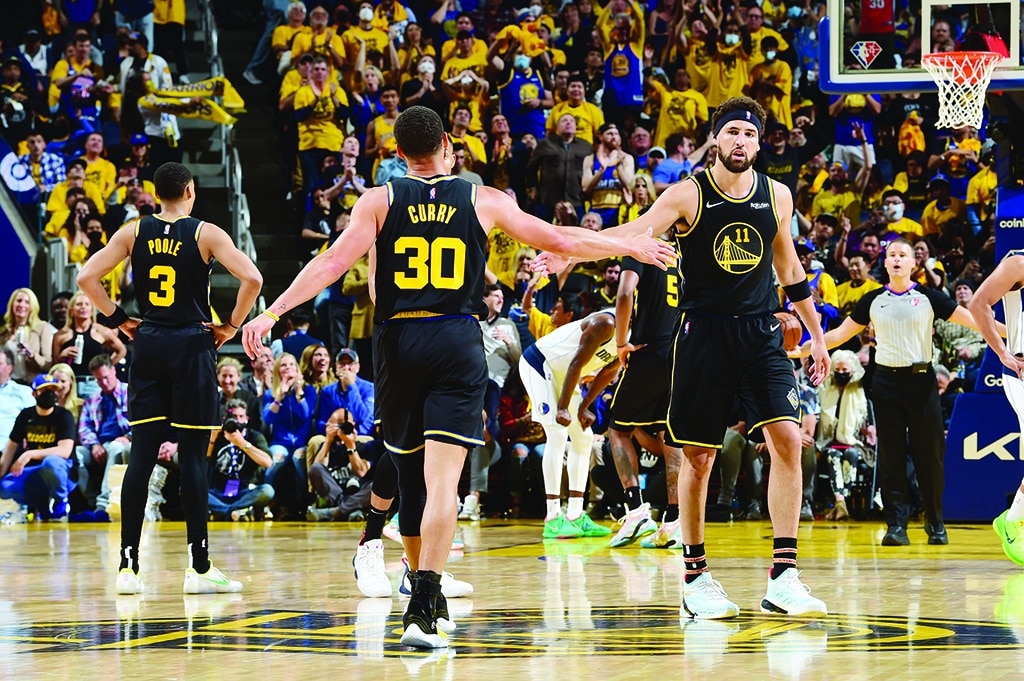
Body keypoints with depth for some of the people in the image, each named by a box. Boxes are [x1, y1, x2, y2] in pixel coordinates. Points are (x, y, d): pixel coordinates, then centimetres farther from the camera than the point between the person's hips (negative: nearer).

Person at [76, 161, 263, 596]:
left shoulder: (134, 233, 4)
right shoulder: (205, 234, -4)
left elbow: (86, 276, -2)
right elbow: (252, 278, -14)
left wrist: (119, 319, 7)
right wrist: (232, 325, -2)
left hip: (148, 345, 3)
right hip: (192, 347, -3)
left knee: (142, 455, 3)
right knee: (193, 457, 0)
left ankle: (128, 565, 0)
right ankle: (199, 567, 2)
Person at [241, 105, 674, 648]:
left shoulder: (379, 201, 4)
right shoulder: (484, 202, 6)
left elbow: (334, 262, -9)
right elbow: (562, 242, 12)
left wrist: (273, 312, -10)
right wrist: (634, 247, 26)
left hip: (397, 342, 2)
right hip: (457, 343, -1)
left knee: (411, 471, 19)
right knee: (442, 480, -10)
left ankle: (424, 588, 34)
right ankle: (423, 607, -24)